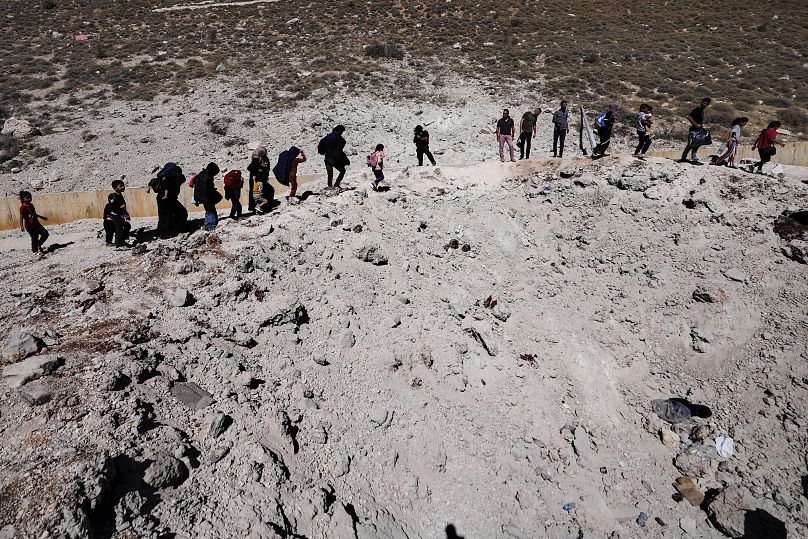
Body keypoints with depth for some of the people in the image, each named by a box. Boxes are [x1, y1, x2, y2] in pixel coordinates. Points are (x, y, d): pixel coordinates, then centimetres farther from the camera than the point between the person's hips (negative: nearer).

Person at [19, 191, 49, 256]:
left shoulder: (31, 205, 9)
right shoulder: (22, 208, -14)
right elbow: (21, 217, -18)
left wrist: (42, 217, 31)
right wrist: (21, 226, -26)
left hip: (36, 224, 7)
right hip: (30, 227, -7)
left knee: (45, 234, 4)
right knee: (34, 238, -1)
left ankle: (38, 245, 24)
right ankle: (35, 251, 15)